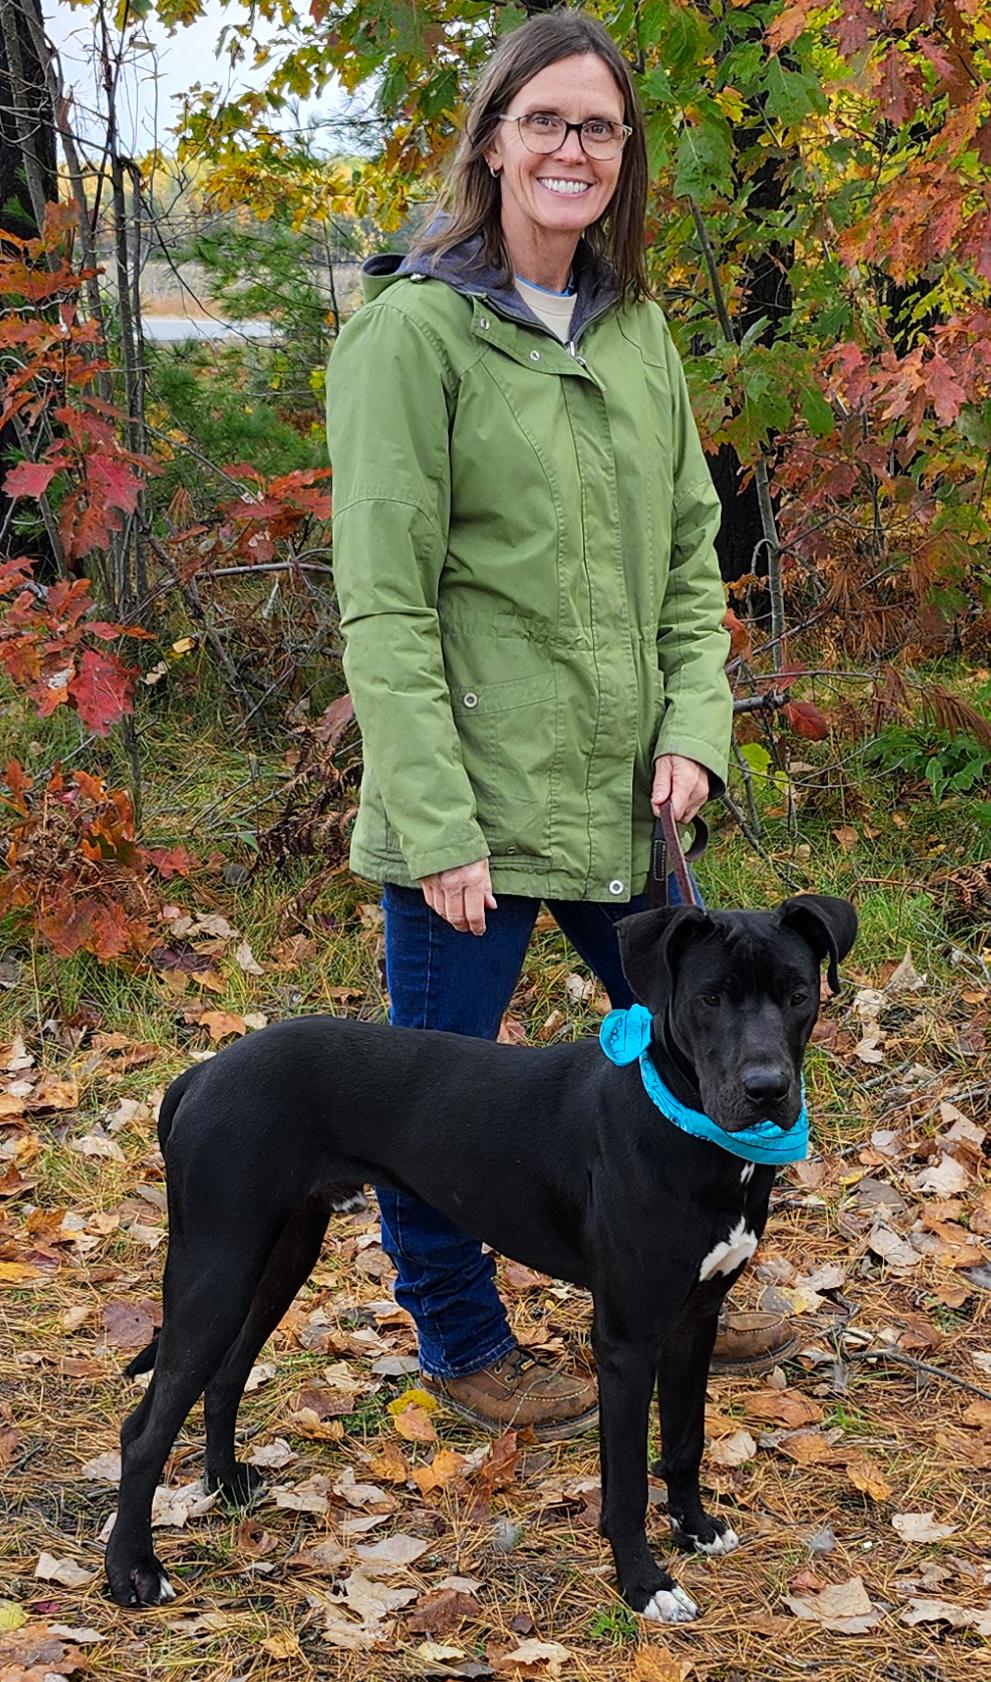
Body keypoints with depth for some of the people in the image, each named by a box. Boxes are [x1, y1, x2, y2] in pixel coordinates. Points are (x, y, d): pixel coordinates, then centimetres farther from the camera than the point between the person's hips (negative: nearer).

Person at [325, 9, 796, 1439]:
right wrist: (437, 824, -19)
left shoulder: (636, 325, 8)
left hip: (620, 792, 7)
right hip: (472, 802, -6)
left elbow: (688, 551, 13)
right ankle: (463, 1343, 29)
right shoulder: (415, 328, -11)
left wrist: (695, 725, -1)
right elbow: (384, 605, -15)